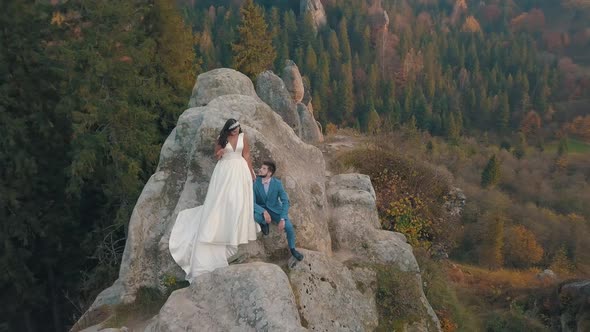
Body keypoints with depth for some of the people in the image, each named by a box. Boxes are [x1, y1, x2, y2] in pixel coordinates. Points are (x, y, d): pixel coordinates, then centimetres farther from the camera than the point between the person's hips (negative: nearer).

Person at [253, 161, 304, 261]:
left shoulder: (277, 183, -14)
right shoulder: (255, 183, -15)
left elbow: (285, 201, -13)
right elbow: (252, 202, -18)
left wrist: (282, 219, -25)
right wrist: (264, 212, -35)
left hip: (275, 209, 0)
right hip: (261, 209, 0)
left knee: (289, 226, -22)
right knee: (255, 216, -37)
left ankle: (292, 248, 8)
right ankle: (264, 223, 3)